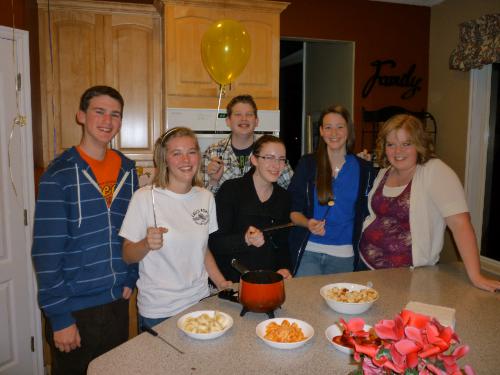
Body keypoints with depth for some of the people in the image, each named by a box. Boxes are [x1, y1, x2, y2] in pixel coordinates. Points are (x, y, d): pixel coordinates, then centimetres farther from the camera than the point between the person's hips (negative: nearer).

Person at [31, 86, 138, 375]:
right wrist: (59, 317, -14)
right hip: (75, 308, -5)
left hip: (118, 301, 5)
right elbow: (47, 251, -14)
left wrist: (130, 279, 5)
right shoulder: (60, 174, -13)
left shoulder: (128, 169, 3)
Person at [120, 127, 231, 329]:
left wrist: (222, 283, 0)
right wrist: (147, 244, -27)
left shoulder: (206, 197, -1)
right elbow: (127, 256, -8)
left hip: (199, 301, 4)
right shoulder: (144, 197, -14)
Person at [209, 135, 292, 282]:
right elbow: (214, 242, -9)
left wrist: (284, 268, 1)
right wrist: (245, 240, -24)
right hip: (232, 280, -3)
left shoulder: (283, 197, 9)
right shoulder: (230, 190, -6)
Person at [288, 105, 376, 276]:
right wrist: (308, 223, -17)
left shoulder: (364, 169, 4)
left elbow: (367, 213, 12)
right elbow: (293, 209, -1)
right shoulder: (307, 164, 0)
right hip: (308, 250, -1)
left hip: (344, 255, 1)